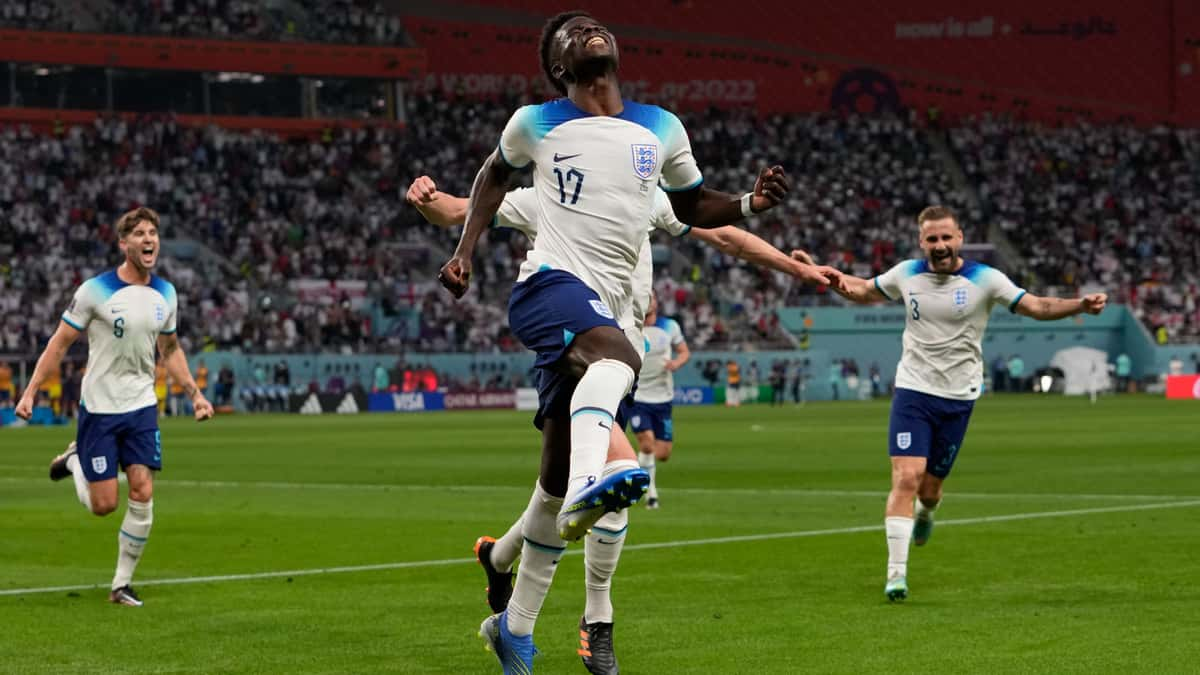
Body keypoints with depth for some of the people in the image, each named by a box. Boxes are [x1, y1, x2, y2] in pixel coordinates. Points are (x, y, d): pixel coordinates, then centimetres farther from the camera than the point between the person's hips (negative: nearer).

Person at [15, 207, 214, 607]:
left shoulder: (164, 294, 4)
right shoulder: (96, 290, -12)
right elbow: (59, 344, -6)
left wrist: (195, 394, 11)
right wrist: (30, 392, -11)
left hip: (141, 407, 4)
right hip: (99, 407, -4)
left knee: (143, 496, -8)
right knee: (103, 505, -3)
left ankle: (121, 585, 5)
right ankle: (75, 461, 30)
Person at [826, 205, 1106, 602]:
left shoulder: (984, 279, -6)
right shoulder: (906, 274, 2)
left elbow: (1037, 307, -7)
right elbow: (866, 291, 19)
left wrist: (1082, 305, -21)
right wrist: (840, 284, -2)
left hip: (958, 398, 0)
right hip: (913, 390, 0)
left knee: (930, 488, 6)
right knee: (906, 478, -15)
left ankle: (925, 514, 46)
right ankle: (896, 573, -13)